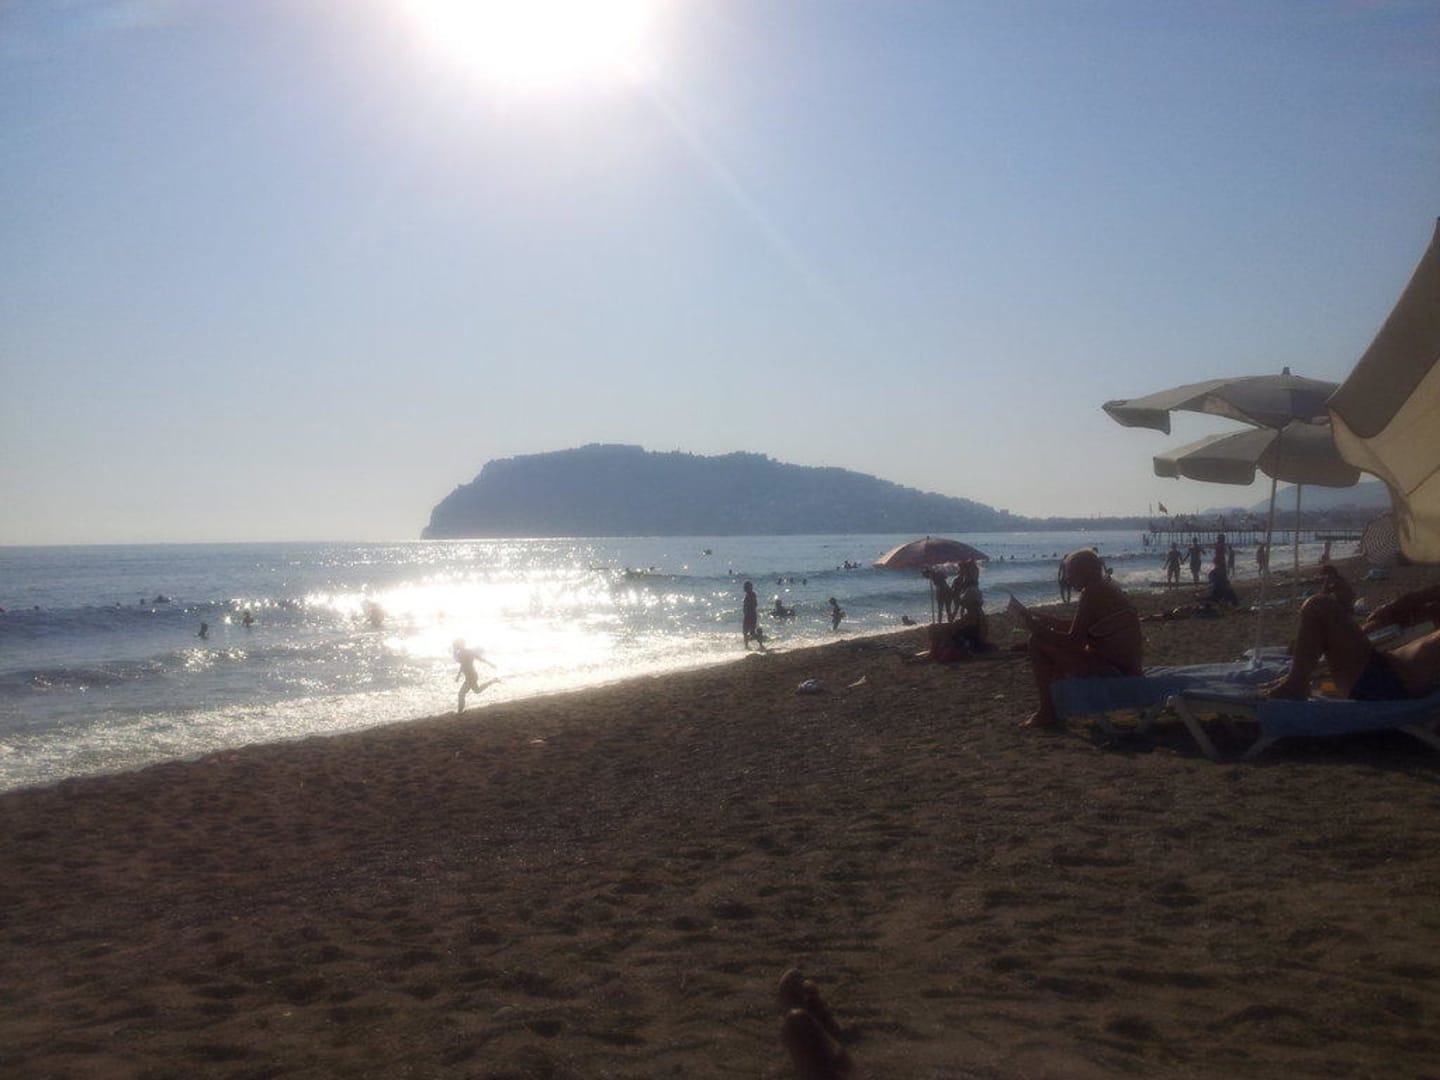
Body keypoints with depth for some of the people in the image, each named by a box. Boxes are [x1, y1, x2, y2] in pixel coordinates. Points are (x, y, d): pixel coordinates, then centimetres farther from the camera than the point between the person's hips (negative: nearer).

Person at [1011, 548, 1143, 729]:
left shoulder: (1092, 593, -16)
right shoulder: (1105, 589, 14)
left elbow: (1074, 641, -18)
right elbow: (1080, 630, 21)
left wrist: (1035, 627, -8)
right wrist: (1043, 619, 18)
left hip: (1112, 667, -10)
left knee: (1037, 643, -11)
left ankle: (1048, 712, -3)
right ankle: (1055, 705, 29)